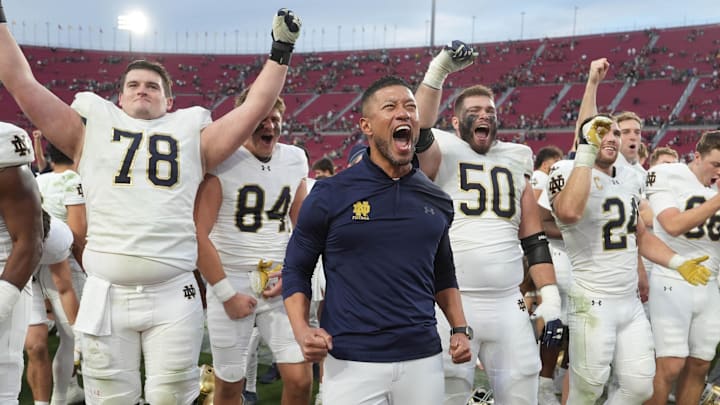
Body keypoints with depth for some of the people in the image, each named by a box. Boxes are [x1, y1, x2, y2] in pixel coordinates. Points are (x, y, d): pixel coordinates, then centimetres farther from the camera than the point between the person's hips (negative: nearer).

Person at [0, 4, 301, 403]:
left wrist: (280, 51, 9)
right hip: (106, 293, 0)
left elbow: (255, 107, 10)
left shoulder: (191, 136, 12)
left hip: (173, 294, 0)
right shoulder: (92, 131, 12)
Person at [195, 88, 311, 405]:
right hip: (231, 281, -3)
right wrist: (226, 293, -11)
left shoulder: (295, 160, 6)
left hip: (279, 283, 4)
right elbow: (199, 234, -11)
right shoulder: (220, 160, -9)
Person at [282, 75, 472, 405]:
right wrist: (302, 331, -13)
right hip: (351, 363, -3)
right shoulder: (330, 195, -5)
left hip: (423, 360, 4)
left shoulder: (437, 201, 8)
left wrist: (459, 328, 7)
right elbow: (296, 269, 1)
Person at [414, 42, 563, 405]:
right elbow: (417, 132, -22)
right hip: (452, 303, -4)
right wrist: (437, 72, -25)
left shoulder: (515, 162, 15)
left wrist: (550, 298, 6)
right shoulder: (441, 154, 3)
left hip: (508, 304, 4)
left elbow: (534, 240, 14)